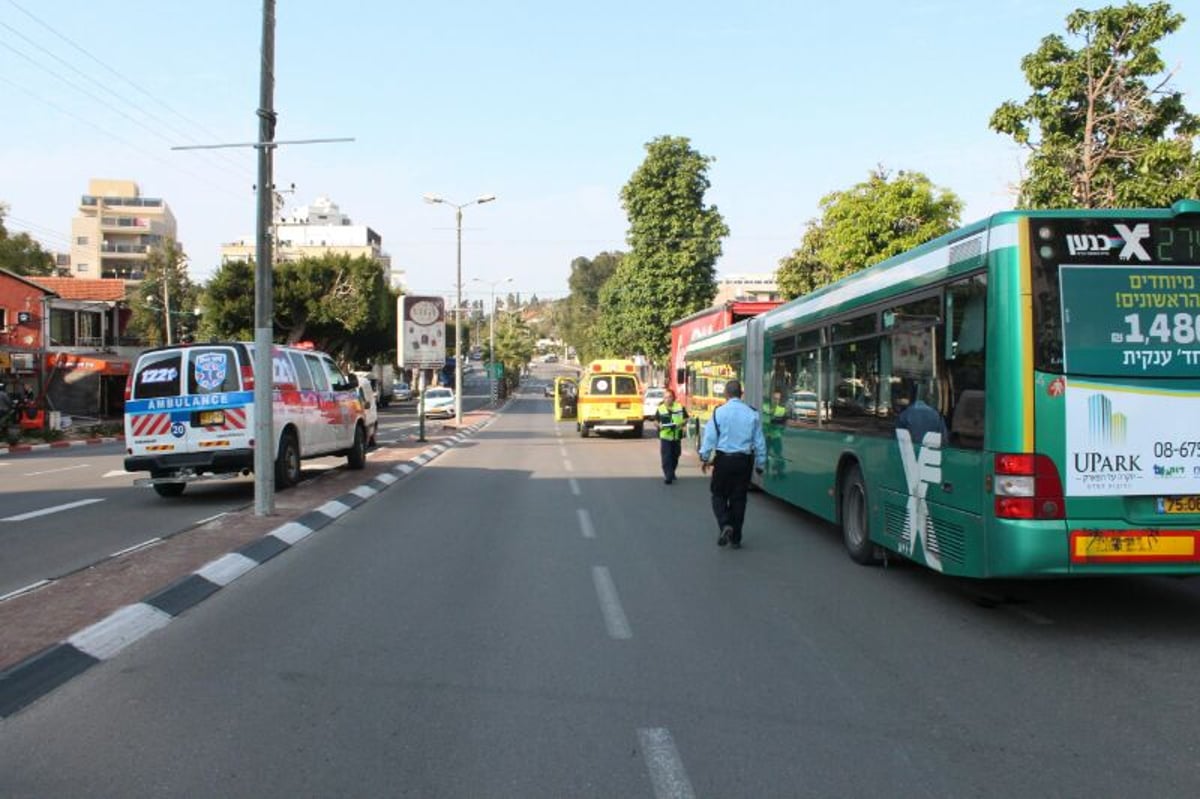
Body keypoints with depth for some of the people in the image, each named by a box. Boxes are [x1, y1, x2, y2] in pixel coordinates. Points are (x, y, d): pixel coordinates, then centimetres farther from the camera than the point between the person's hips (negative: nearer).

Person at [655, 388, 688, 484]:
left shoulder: (680, 407, -1)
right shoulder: (660, 409, -1)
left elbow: (685, 418, 6)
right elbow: (656, 420, 7)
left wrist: (681, 424, -14)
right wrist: (659, 425, -14)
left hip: (677, 436, 2)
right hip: (665, 436, -2)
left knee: (675, 456, 14)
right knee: (666, 457, -10)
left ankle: (672, 473, 34)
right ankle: (668, 476, -9)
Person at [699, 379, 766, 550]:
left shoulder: (719, 412, -8)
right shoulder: (752, 414, 0)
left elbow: (710, 437, -7)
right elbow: (760, 442, 5)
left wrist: (704, 458, 5)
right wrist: (760, 464, 14)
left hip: (723, 459, -2)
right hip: (744, 460, 2)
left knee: (719, 495, 13)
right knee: (738, 498, 10)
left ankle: (725, 525, -11)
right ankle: (735, 539, 15)